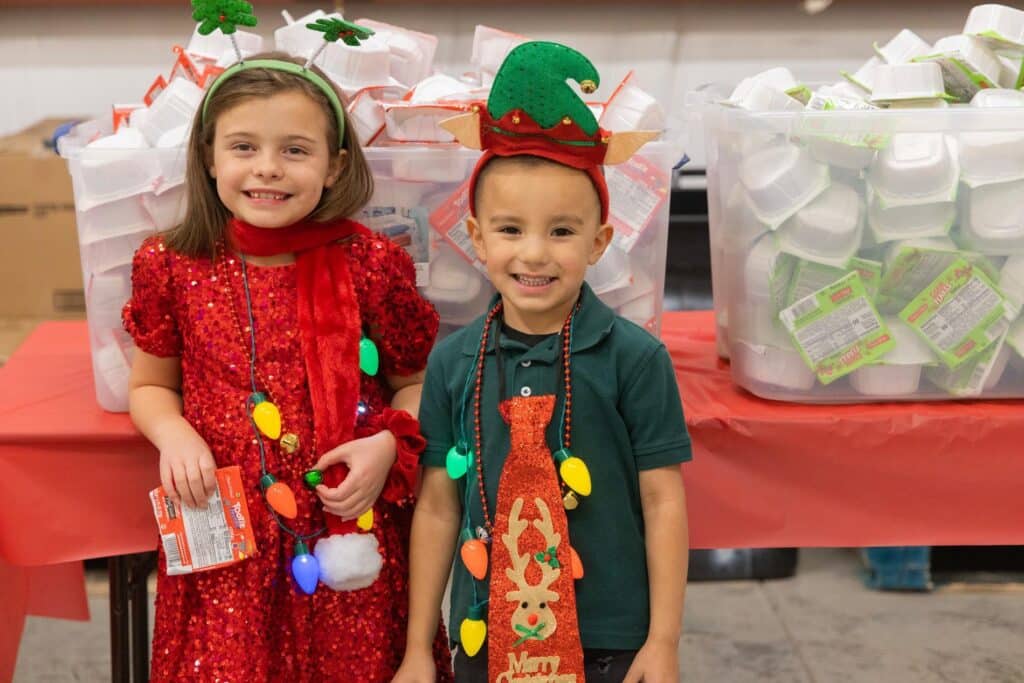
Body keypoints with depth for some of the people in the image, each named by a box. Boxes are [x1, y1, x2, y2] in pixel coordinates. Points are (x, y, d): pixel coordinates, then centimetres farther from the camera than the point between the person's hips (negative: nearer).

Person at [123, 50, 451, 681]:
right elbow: (151, 384, 13)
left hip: (348, 540, -1)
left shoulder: (371, 265, -6)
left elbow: (417, 382, 6)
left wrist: (389, 445, -12)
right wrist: (173, 433, -7)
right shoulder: (173, 268, -2)